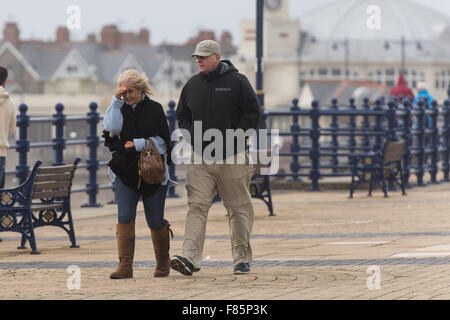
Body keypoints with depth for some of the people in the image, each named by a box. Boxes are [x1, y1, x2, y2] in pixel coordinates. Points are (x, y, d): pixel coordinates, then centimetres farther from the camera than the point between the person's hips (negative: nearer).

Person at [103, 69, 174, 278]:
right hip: (125, 172, 2)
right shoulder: (121, 110, 9)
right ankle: (125, 265, -13)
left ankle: (163, 262, 23)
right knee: (125, 217, -11)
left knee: (155, 220, 3)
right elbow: (112, 128, -11)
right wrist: (116, 102, -11)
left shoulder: (155, 109, 2)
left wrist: (138, 144, -11)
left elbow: (162, 140, -3)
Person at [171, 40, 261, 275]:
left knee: (238, 209, 5)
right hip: (200, 158, 3)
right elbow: (182, 115, 21)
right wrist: (189, 134, 2)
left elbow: (253, 114, -3)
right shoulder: (191, 86, 10)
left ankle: (242, 258, 15)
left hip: (231, 158, -3)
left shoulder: (237, 82, -3)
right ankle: (190, 258, -19)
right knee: (197, 206, -10)